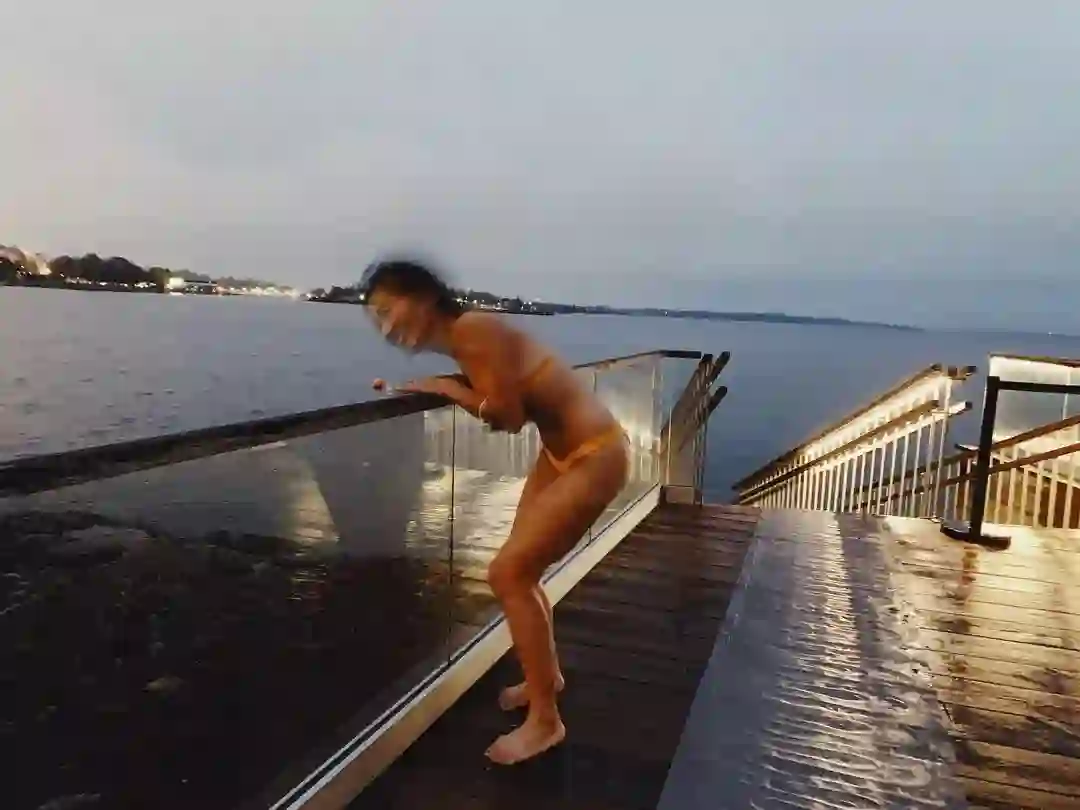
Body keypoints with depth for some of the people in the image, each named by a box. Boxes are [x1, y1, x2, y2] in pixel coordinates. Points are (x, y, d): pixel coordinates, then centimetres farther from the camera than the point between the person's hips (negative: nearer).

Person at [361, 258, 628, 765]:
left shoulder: (474, 330, -22)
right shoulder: (462, 343, 4)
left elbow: (510, 416, -22)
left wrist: (447, 388, -11)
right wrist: (419, 386, -4)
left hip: (594, 457, -9)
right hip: (560, 453, 9)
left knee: (507, 575, -8)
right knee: (520, 571, 17)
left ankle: (545, 722, 7)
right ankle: (546, 675, 40)